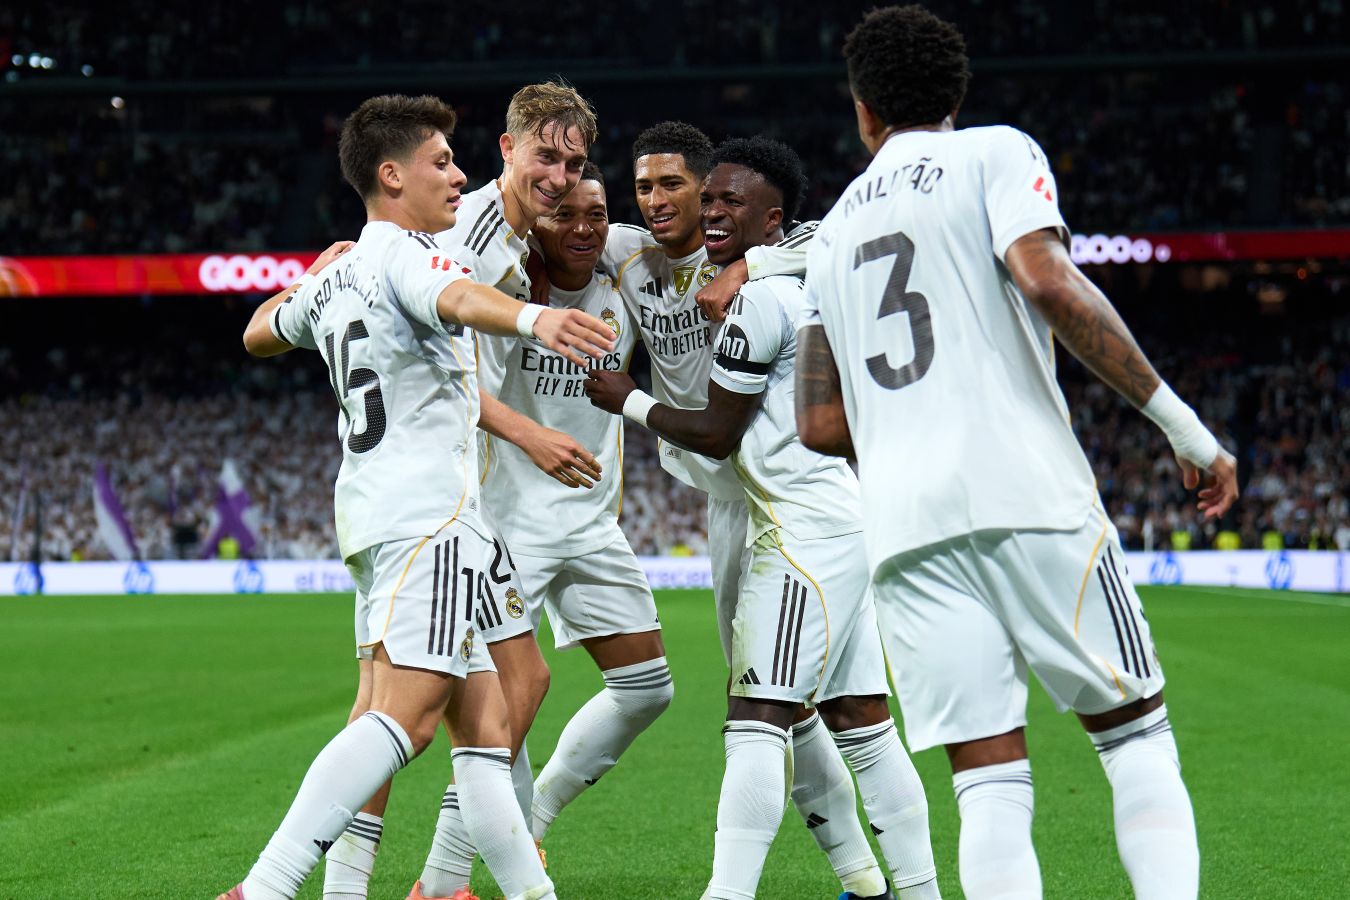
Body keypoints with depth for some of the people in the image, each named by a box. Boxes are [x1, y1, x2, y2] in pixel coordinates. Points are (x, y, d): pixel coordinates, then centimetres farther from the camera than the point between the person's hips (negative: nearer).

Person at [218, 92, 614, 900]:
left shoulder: (333, 278, 20)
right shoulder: (408, 253, -6)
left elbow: (260, 334, 40)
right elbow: (456, 298, -30)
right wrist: (534, 317, -51)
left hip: (370, 512, 10)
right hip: (428, 508, -10)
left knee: (486, 723, 10)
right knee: (408, 713, -21)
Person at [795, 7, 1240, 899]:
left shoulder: (833, 232, 23)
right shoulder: (997, 155, 8)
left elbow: (821, 425, 18)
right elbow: (1050, 283, -11)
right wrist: (1184, 425, -8)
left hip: (903, 525, 4)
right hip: (1027, 492, -4)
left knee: (990, 786, 2)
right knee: (1138, 733, 5)